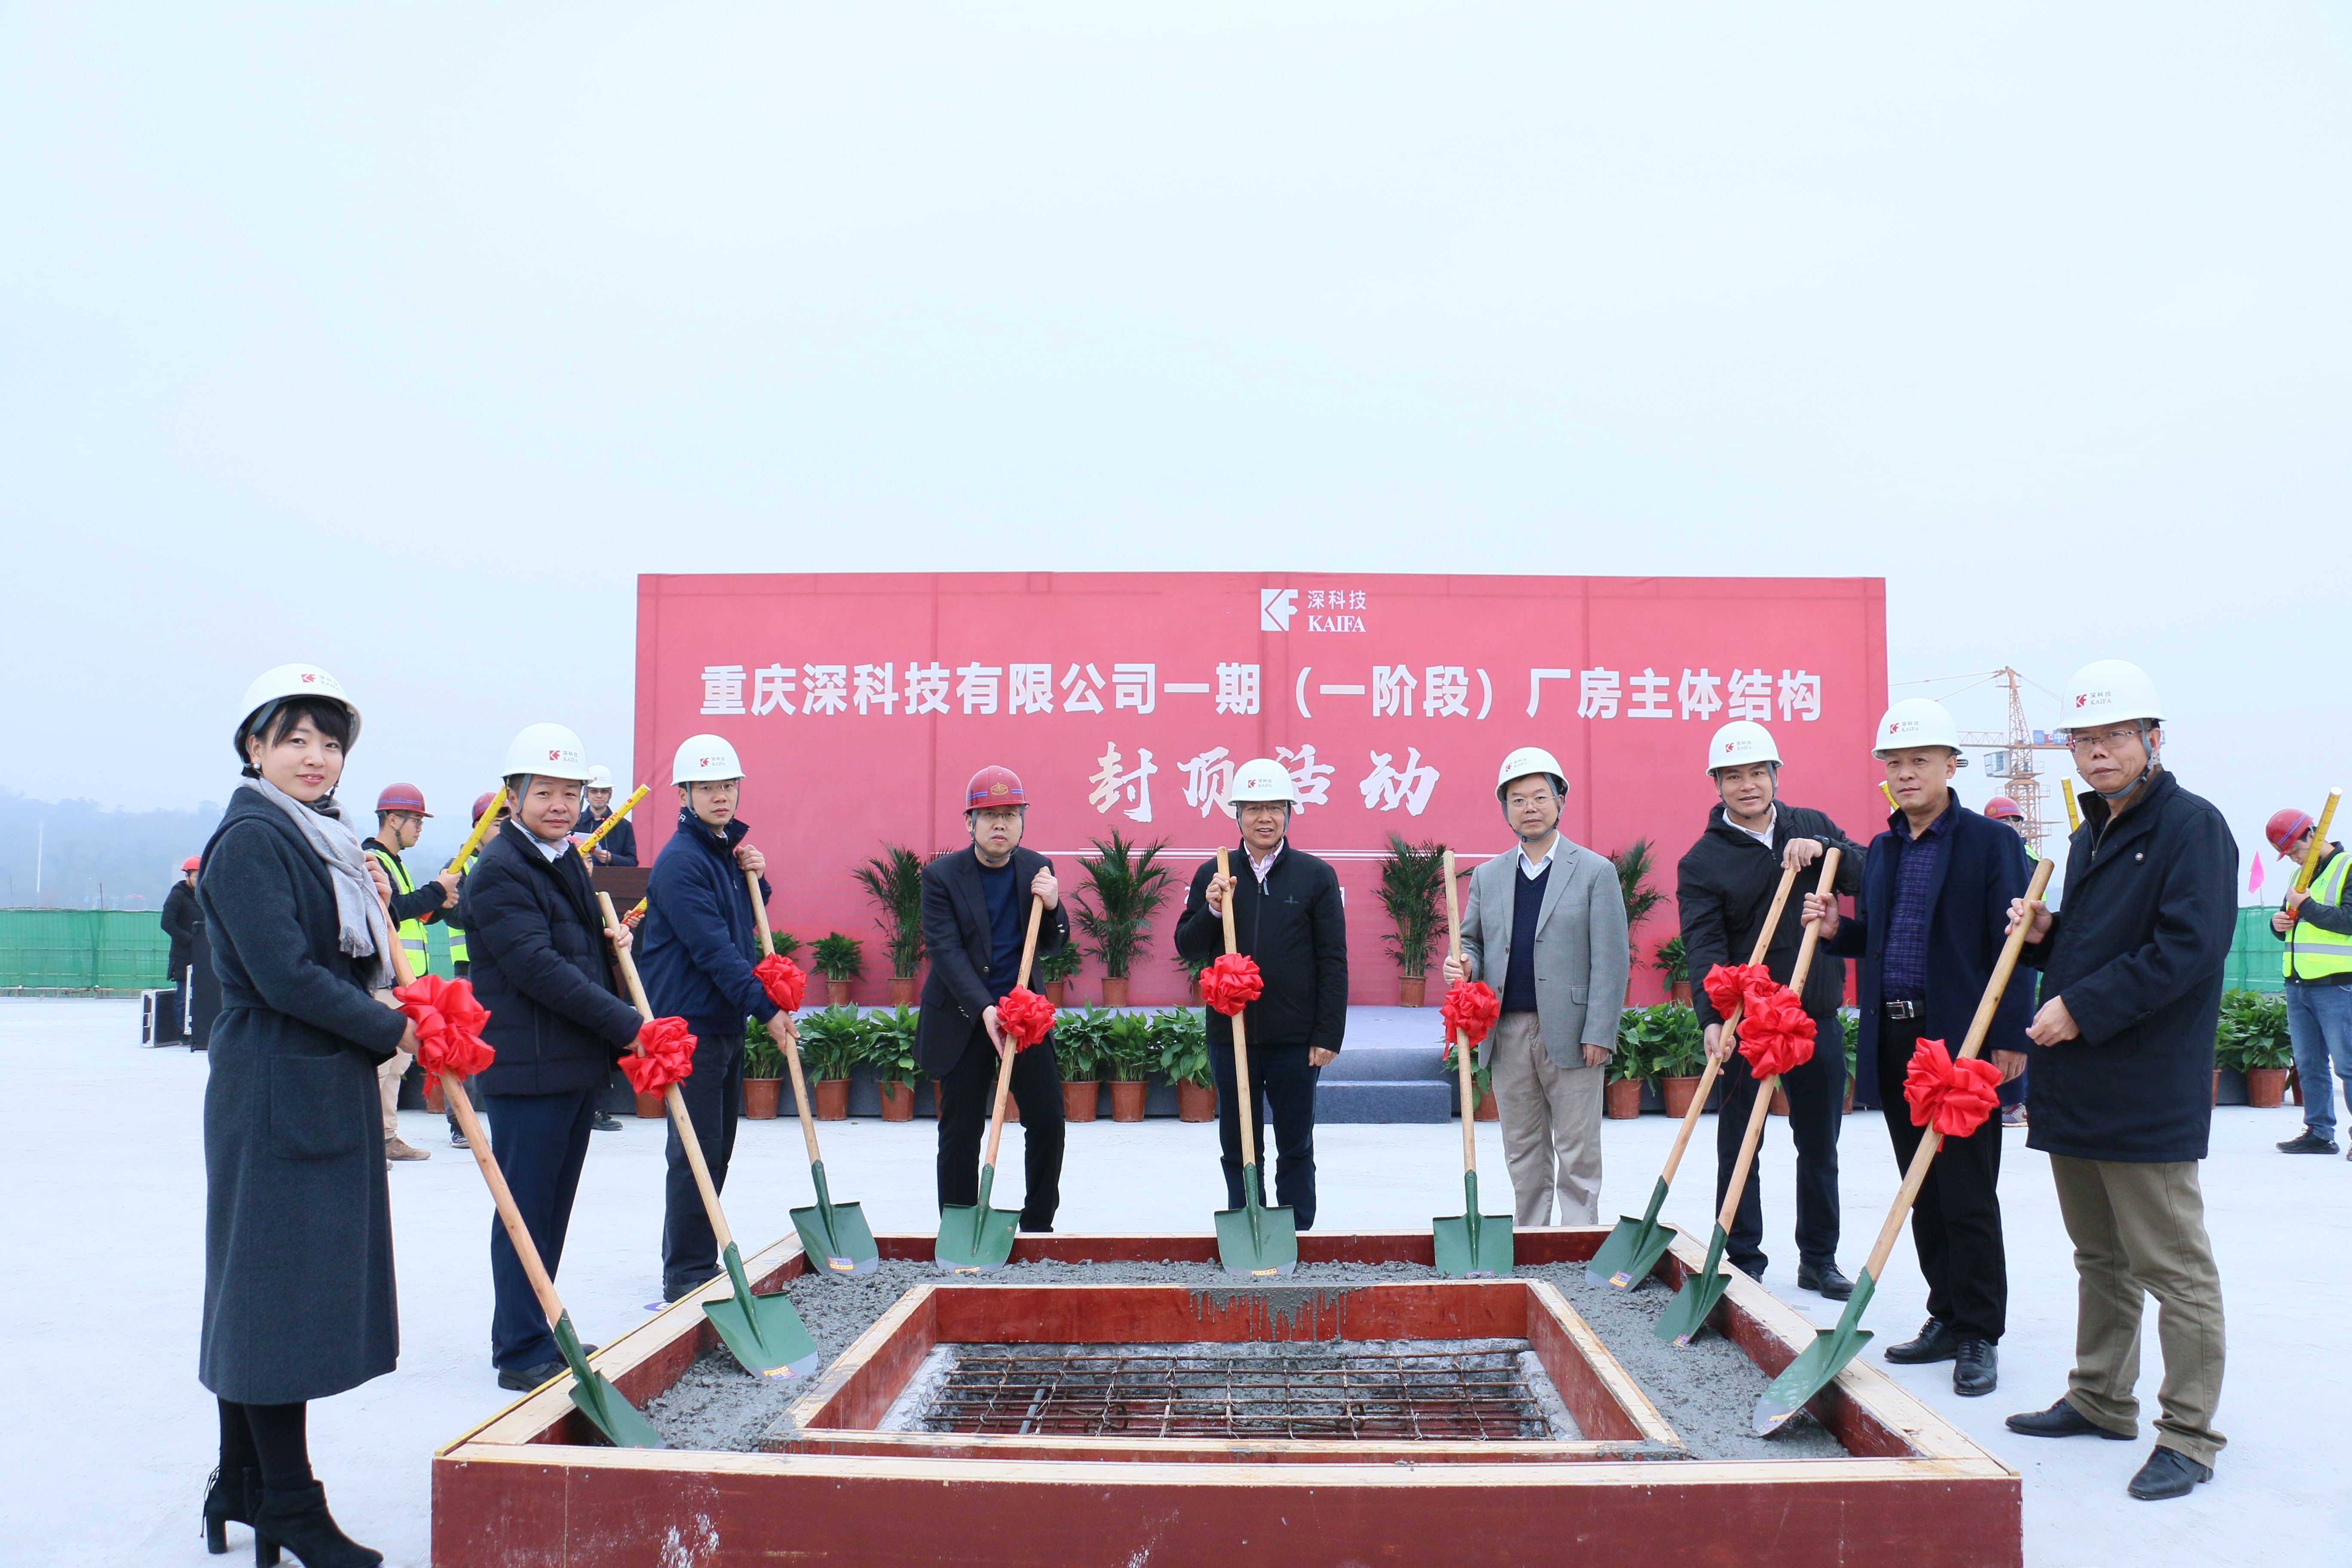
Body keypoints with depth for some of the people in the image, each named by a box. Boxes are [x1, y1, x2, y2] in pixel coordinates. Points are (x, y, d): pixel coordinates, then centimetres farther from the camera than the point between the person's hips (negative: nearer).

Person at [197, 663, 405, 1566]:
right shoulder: (249, 841, -13)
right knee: (279, 1288, -1)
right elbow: (283, 975, -21)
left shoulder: (322, 840, 16)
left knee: (263, 1288, 16)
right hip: (276, 1094, -9)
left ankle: (241, 1488, 27)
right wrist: (389, 1032, -13)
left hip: (329, 1089, 10)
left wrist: (370, 905, 2)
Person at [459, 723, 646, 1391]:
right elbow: (537, 967, -21)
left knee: (554, 1205, 15)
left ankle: (544, 1336, 26)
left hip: (576, 1063, 9)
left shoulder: (566, 861, 16)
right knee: (527, 1209, 0)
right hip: (526, 1067, -9)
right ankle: (522, 1352, 10)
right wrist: (626, 1025, -20)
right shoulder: (499, 870, -13)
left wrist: (613, 937, 5)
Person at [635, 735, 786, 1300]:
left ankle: (694, 1262, 25)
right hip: (691, 1023, -9)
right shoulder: (680, 860, -14)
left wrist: (756, 880, 5)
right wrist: (767, 1007, -20)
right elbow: (712, 948, -20)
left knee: (718, 1147, 14)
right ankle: (688, 1274, 2)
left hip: (728, 1021, 9)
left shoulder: (729, 850, 14)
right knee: (698, 1149, -6)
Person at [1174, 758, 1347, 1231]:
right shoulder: (1213, 876, 6)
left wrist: (1328, 1035, -7)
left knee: (1296, 1148, 9)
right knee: (1238, 1149, 11)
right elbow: (1187, 948, 5)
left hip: (1295, 1037, -2)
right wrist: (1212, 910, -13)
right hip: (1230, 1033, 2)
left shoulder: (1316, 875, 0)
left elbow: (1334, 962, -1)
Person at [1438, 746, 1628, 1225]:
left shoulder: (1595, 872, 1)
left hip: (1569, 1034, -4)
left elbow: (1611, 961, -4)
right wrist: (1464, 965, -7)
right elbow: (1472, 942, 18)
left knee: (1577, 1155, 1)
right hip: (1508, 1033, 4)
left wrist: (1598, 1035, -11)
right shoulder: (1487, 876, 13)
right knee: (1522, 1154, 11)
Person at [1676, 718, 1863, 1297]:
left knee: (1820, 1146, 13)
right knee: (1739, 1147, 2)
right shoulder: (1702, 861, -5)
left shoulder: (1813, 827, 7)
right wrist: (1713, 1018, -28)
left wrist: (1826, 852, -17)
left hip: (1818, 1015, 4)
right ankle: (1744, 1262, 13)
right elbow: (1703, 946, -15)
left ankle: (1819, 1260, 26)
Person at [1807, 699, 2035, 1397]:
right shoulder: (1881, 850, 15)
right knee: (1923, 1192, 12)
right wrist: (1835, 929, -1)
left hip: (1963, 1042, -6)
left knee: (1968, 1195, 0)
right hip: (1894, 1042, 6)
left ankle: (1980, 1336, 10)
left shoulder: (1991, 841, -4)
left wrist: (2009, 1039, -15)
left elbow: (2009, 944, -9)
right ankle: (1946, 1320, 23)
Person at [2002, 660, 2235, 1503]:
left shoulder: (2192, 825, -10)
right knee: (2100, 1258, 18)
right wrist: (2045, 935, 5)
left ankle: (2187, 1435, 7)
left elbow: (2188, 949, -21)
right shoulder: (2089, 835, 17)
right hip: (2076, 1085, 9)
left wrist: (2082, 1009, -20)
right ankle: (2100, 1400, 30)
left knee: (2174, 1268, -1)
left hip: (2148, 1092, -9)